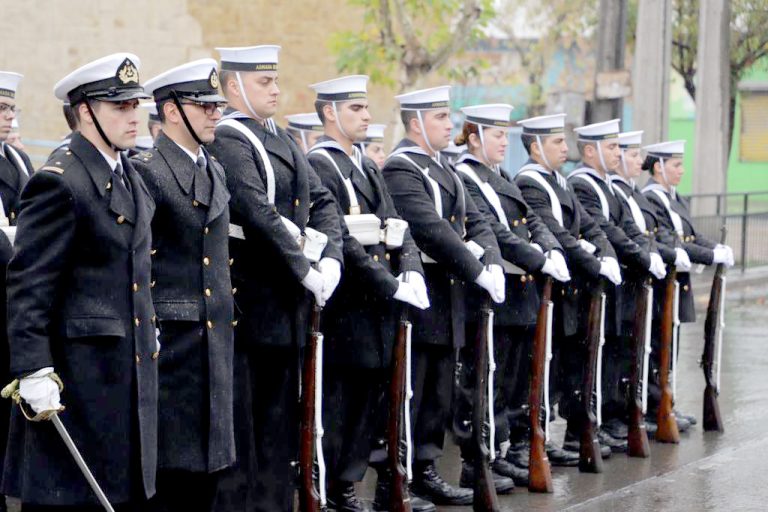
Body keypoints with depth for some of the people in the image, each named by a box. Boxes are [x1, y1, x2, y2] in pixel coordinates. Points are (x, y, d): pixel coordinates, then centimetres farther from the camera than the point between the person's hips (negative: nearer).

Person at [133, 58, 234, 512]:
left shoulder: (216, 171, 15)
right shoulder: (146, 171, -11)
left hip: (216, 337, 8)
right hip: (172, 337, -8)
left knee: (208, 463, 11)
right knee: (170, 469, -3)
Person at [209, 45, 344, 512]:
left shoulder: (283, 140, 16)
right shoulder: (227, 140, -13)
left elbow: (323, 202, 12)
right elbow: (258, 214, -22)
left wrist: (331, 261, -5)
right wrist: (306, 272, -18)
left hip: (287, 308, 9)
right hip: (248, 309, -9)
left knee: (279, 421, 13)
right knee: (240, 422, -3)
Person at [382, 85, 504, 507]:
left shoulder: (444, 169, 17)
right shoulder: (400, 169, -13)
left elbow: (474, 221, 12)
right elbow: (432, 229, -23)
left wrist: (492, 262, -6)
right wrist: (477, 272, -22)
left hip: (449, 295, 9)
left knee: (439, 394, 13)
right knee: (409, 394, -4)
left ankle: (425, 472, 22)